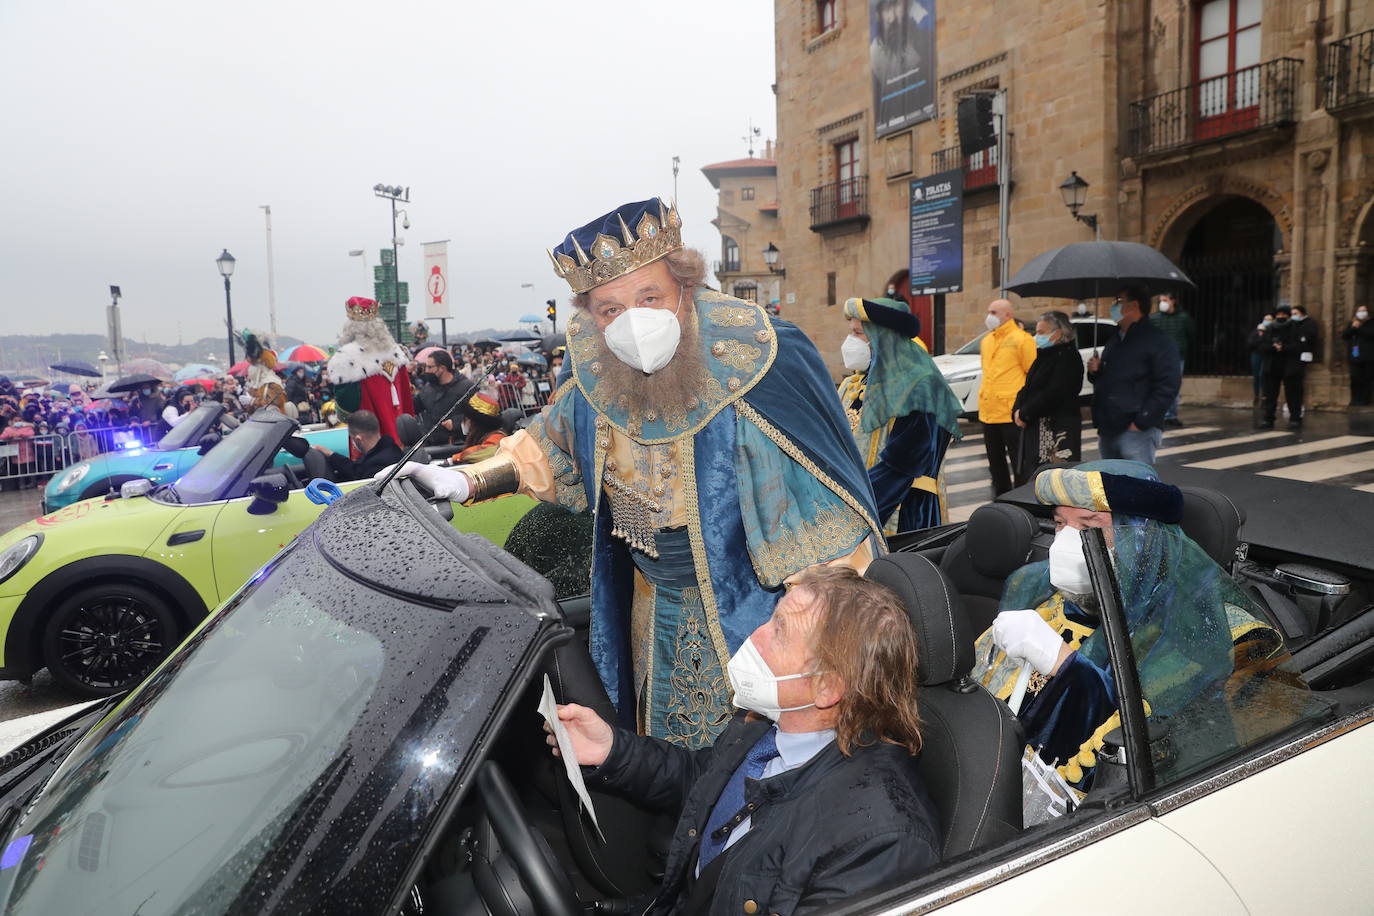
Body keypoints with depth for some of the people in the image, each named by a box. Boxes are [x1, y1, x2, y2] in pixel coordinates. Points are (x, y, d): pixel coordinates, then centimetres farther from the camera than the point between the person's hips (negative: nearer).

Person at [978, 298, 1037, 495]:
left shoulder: (1021, 339, -7)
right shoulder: (986, 340, 15)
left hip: (1011, 412, -8)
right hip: (988, 412, 8)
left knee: (1018, 462, -1)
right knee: (995, 462, 16)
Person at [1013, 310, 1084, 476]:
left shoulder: (1068, 357, -11)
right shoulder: (1045, 356, 18)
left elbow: (1053, 394, -20)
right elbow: (1027, 388, 16)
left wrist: (1025, 413, -15)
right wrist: (1017, 410, -2)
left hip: (1059, 429, -9)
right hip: (1036, 427, 9)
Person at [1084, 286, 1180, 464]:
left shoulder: (1157, 341, -6)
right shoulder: (1114, 340, 20)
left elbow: (1168, 387, -15)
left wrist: (1140, 423, -19)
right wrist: (1094, 371, 5)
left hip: (1137, 432, -8)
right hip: (1107, 432, 8)